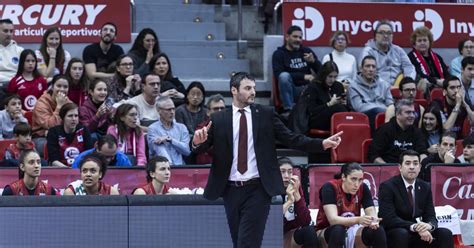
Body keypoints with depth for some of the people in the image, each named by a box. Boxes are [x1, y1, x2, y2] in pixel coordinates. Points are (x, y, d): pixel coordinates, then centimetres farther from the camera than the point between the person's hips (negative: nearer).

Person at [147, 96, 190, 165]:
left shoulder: (181, 127, 15)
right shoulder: (153, 129, 3)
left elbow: (187, 150, 4)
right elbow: (161, 152, -10)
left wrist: (169, 139, -6)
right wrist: (170, 167, -25)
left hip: (181, 165, 2)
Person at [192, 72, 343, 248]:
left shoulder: (266, 114, 3)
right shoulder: (218, 119, 5)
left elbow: (291, 139, 1)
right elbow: (199, 149, 2)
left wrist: (323, 144, -11)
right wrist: (197, 141, -23)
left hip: (257, 190, -2)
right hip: (231, 190, 2)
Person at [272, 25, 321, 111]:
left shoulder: (307, 51, 15)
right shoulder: (279, 54, 4)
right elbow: (278, 74, -14)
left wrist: (313, 61, -14)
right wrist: (303, 76, -20)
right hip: (290, 90, -2)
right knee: (284, 76, -33)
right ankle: (288, 110, -28)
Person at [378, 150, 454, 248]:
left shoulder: (425, 187, 7)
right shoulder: (387, 186, -10)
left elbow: (431, 217, 2)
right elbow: (389, 218, -21)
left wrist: (429, 225, -24)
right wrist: (414, 227, -33)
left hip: (417, 235, 5)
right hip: (392, 235, -5)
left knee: (446, 234, -15)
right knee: (401, 234, -37)